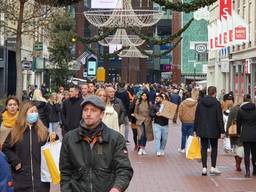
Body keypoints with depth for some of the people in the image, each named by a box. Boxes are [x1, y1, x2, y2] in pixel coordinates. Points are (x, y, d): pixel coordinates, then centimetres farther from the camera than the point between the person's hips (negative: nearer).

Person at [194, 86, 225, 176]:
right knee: (214, 148, 11)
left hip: (202, 130, 3)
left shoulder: (200, 102, 2)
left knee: (204, 148, 6)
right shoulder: (216, 103, -9)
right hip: (214, 130, -3)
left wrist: (195, 129, 11)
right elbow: (220, 118, -9)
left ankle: (204, 168, 3)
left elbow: (196, 117, 5)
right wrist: (222, 131, -6)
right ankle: (213, 167, 8)